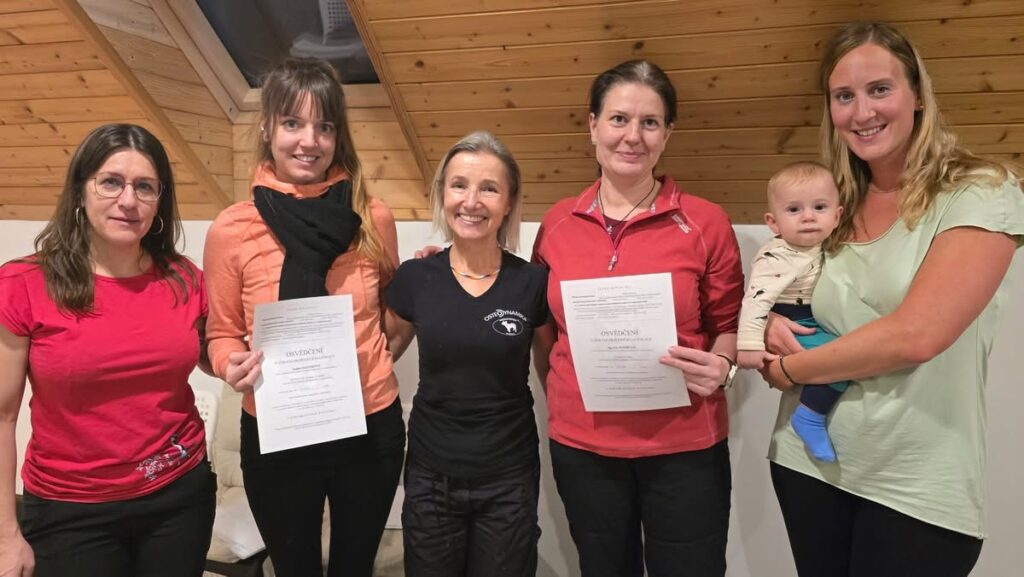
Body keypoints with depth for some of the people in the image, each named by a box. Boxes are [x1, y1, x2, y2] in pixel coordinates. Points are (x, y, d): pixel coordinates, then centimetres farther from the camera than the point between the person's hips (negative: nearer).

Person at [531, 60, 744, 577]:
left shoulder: (705, 222, -7)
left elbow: (729, 324, 3)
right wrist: (556, 394, 4)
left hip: (684, 448, -2)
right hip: (580, 446, 2)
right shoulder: (557, 223, 0)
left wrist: (721, 366, -17)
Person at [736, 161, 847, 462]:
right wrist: (749, 344, -37)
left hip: (822, 324, 9)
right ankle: (810, 418, -14)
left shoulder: (825, 245, 4)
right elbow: (757, 298, -31)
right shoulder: (777, 258, -23)